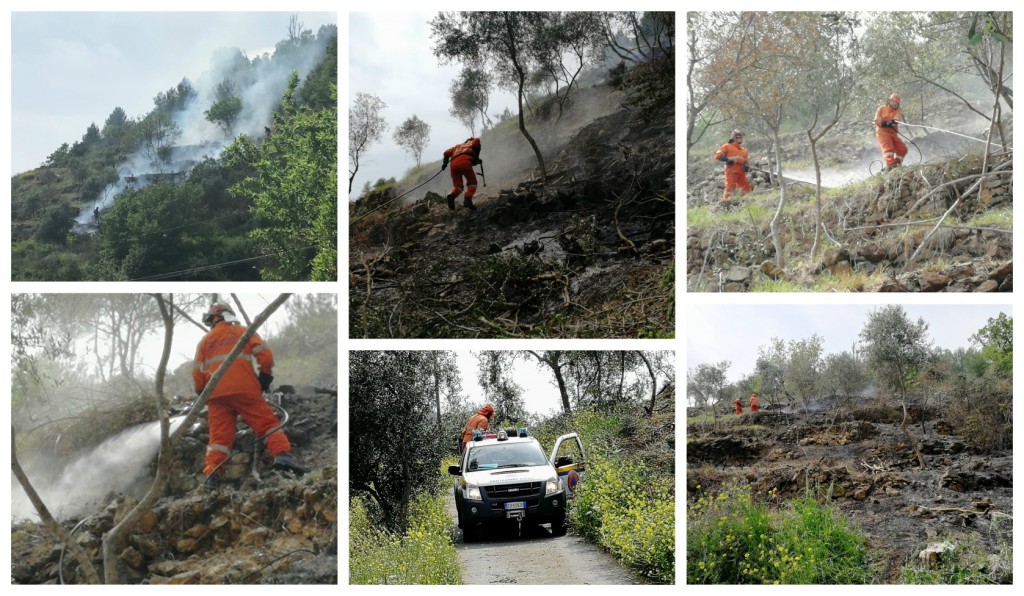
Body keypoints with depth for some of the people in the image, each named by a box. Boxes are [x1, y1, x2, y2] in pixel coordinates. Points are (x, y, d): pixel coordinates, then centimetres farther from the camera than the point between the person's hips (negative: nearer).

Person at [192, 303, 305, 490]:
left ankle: (211, 474, -10)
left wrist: (203, 394, 23)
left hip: (216, 395, 2)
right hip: (244, 390, -2)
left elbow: (197, 372, 12)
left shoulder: (205, 341, 20)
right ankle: (283, 455, -18)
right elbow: (265, 354, 1)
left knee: (219, 436, 2)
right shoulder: (242, 332, 14)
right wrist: (265, 377, 12)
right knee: (268, 423, 1)